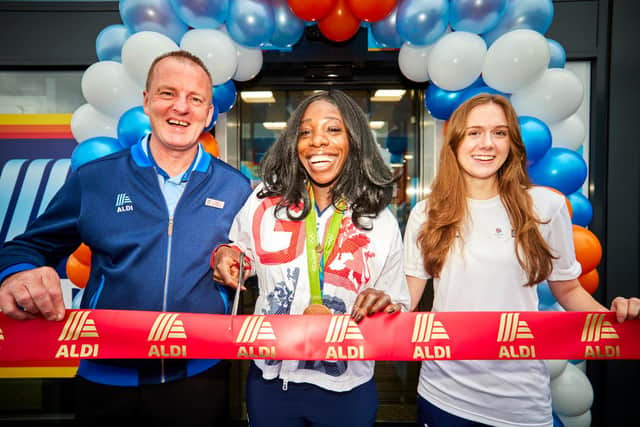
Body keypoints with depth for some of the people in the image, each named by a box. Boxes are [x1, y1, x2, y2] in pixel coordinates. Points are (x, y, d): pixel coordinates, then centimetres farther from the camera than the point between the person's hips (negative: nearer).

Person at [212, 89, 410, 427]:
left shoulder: (381, 222, -7)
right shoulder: (263, 204, -7)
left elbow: (400, 310, 0)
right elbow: (237, 252, 12)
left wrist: (386, 306, -21)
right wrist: (225, 255, -10)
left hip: (348, 389, 0)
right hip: (271, 382, 1)